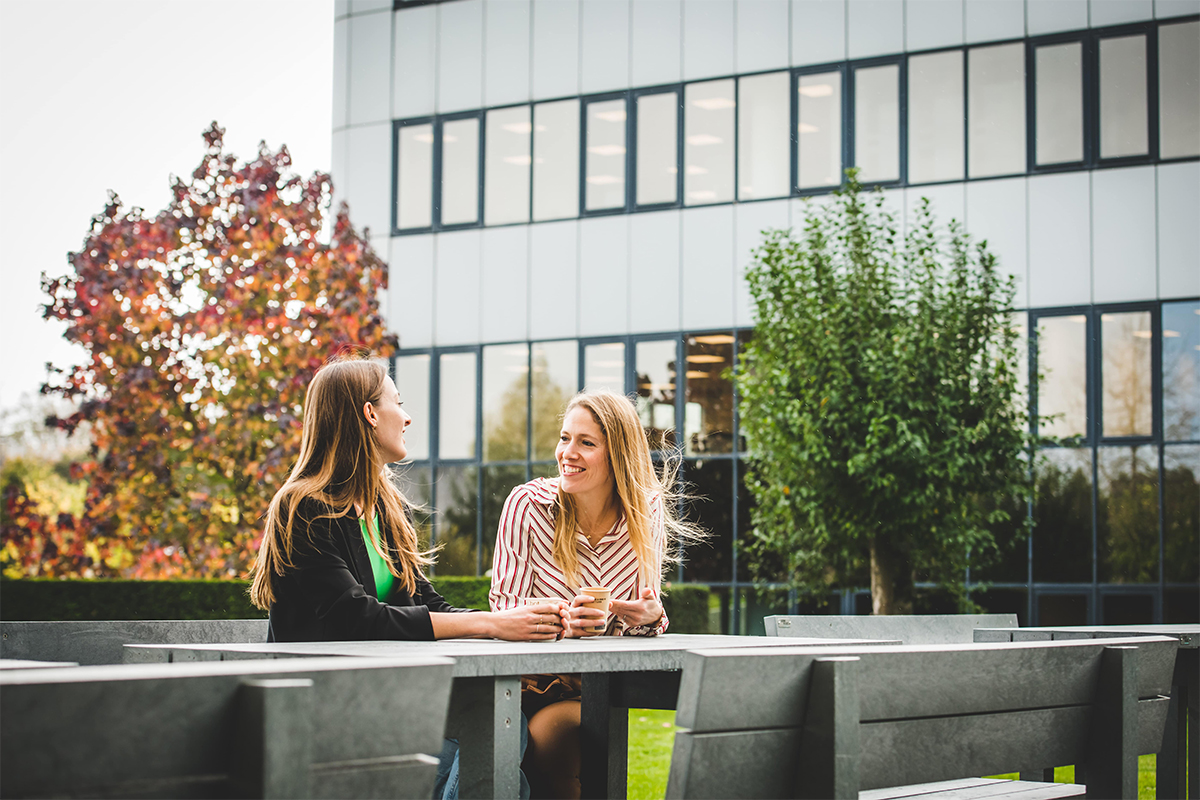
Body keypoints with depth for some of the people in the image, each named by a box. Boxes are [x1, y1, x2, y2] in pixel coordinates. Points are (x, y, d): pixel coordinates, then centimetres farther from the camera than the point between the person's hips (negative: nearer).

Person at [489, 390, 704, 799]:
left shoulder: (647, 515, -1)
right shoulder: (527, 504, -7)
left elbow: (646, 612, 5)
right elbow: (505, 608, -9)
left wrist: (651, 616, -21)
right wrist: (562, 619, -30)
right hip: (530, 683, 0)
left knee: (550, 730, -30)